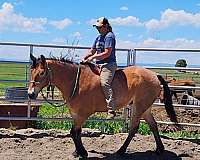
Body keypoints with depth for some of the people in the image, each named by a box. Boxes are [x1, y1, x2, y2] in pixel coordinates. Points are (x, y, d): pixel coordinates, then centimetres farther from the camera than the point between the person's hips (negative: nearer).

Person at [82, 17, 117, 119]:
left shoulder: (109, 36, -8)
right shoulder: (99, 37, 20)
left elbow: (107, 53, -16)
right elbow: (92, 51, 23)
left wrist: (93, 57, -15)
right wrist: (85, 58, 4)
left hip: (108, 64, -10)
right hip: (99, 65, 10)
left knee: (105, 83, -27)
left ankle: (111, 110, -29)